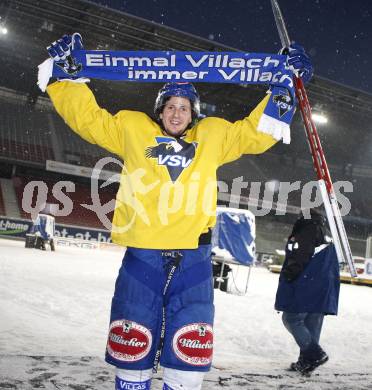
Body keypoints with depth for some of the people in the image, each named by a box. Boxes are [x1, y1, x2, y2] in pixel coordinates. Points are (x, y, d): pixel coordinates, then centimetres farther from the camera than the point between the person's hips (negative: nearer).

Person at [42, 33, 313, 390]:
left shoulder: (213, 135, 15)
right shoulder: (132, 128, 12)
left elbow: (257, 132, 18)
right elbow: (87, 118, 14)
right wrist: (68, 74, 8)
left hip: (193, 262, 1)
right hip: (142, 259, 0)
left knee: (188, 360, 4)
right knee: (132, 354, 6)